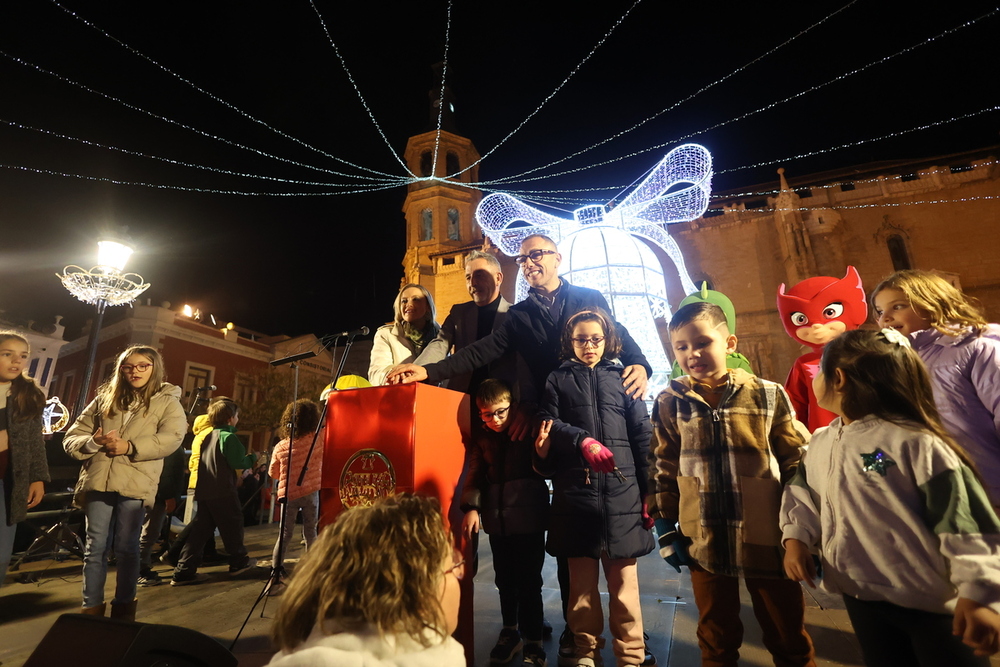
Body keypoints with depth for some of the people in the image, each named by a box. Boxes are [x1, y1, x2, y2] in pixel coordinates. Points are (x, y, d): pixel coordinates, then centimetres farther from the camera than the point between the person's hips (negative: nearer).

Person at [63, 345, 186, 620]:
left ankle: (123, 606, 20)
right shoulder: (104, 398, 15)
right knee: (95, 547, 8)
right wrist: (92, 442, -9)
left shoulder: (167, 402, 4)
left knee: (126, 548, 6)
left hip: (135, 484, -3)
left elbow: (171, 438, -11)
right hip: (98, 481, 3)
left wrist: (130, 447, -19)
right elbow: (72, 437, 12)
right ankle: (91, 608, 20)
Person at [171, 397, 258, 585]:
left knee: (200, 530, 11)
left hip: (204, 491, 8)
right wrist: (252, 459, 1)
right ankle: (239, 562, 20)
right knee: (232, 525, 7)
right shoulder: (229, 437, -13)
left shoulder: (208, 436, 13)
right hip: (223, 491, -8)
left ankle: (184, 571, 9)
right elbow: (237, 462, -18)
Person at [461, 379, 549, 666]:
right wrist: (471, 507, -8)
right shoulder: (482, 440, 5)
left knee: (529, 582, 3)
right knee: (505, 580, 18)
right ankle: (510, 632, 38)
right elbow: (475, 475, 5)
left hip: (529, 520, -4)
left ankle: (533, 642, 22)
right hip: (497, 521, 4)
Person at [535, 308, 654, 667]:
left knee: (623, 580, 5)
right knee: (581, 580, 10)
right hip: (575, 491, 0)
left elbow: (643, 438, 7)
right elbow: (549, 423, -2)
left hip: (621, 491, 0)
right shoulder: (558, 379, 10)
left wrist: (649, 493, 2)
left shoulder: (622, 378, 11)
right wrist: (583, 441, -20)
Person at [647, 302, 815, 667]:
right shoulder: (670, 403, -4)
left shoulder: (769, 395, -5)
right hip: (705, 543, 1)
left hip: (767, 540, 0)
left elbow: (798, 464, 0)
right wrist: (666, 528, 1)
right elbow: (662, 471, 2)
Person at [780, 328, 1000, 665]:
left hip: (930, 602, -6)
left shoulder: (913, 442, -19)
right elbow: (803, 492, 14)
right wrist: (796, 537, 1)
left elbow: (964, 521, -20)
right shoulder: (820, 442, 1)